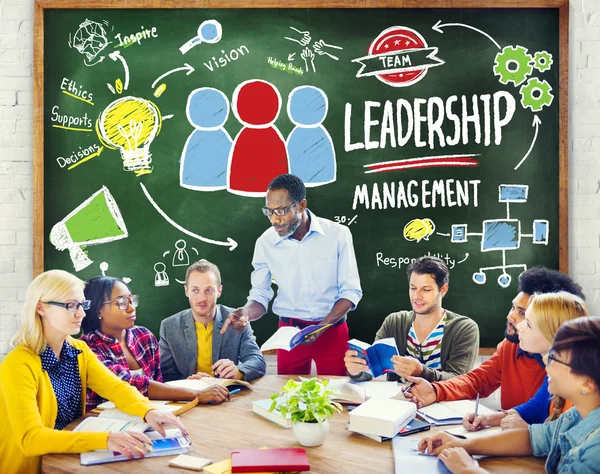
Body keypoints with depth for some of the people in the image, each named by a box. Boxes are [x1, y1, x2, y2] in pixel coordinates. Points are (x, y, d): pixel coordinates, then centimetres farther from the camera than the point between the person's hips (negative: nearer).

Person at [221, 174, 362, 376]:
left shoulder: (338, 234, -10)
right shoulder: (265, 242, -5)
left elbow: (351, 291, -7)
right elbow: (260, 295, 0)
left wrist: (321, 327, -18)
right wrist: (246, 313, -23)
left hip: (332, 331, -1)